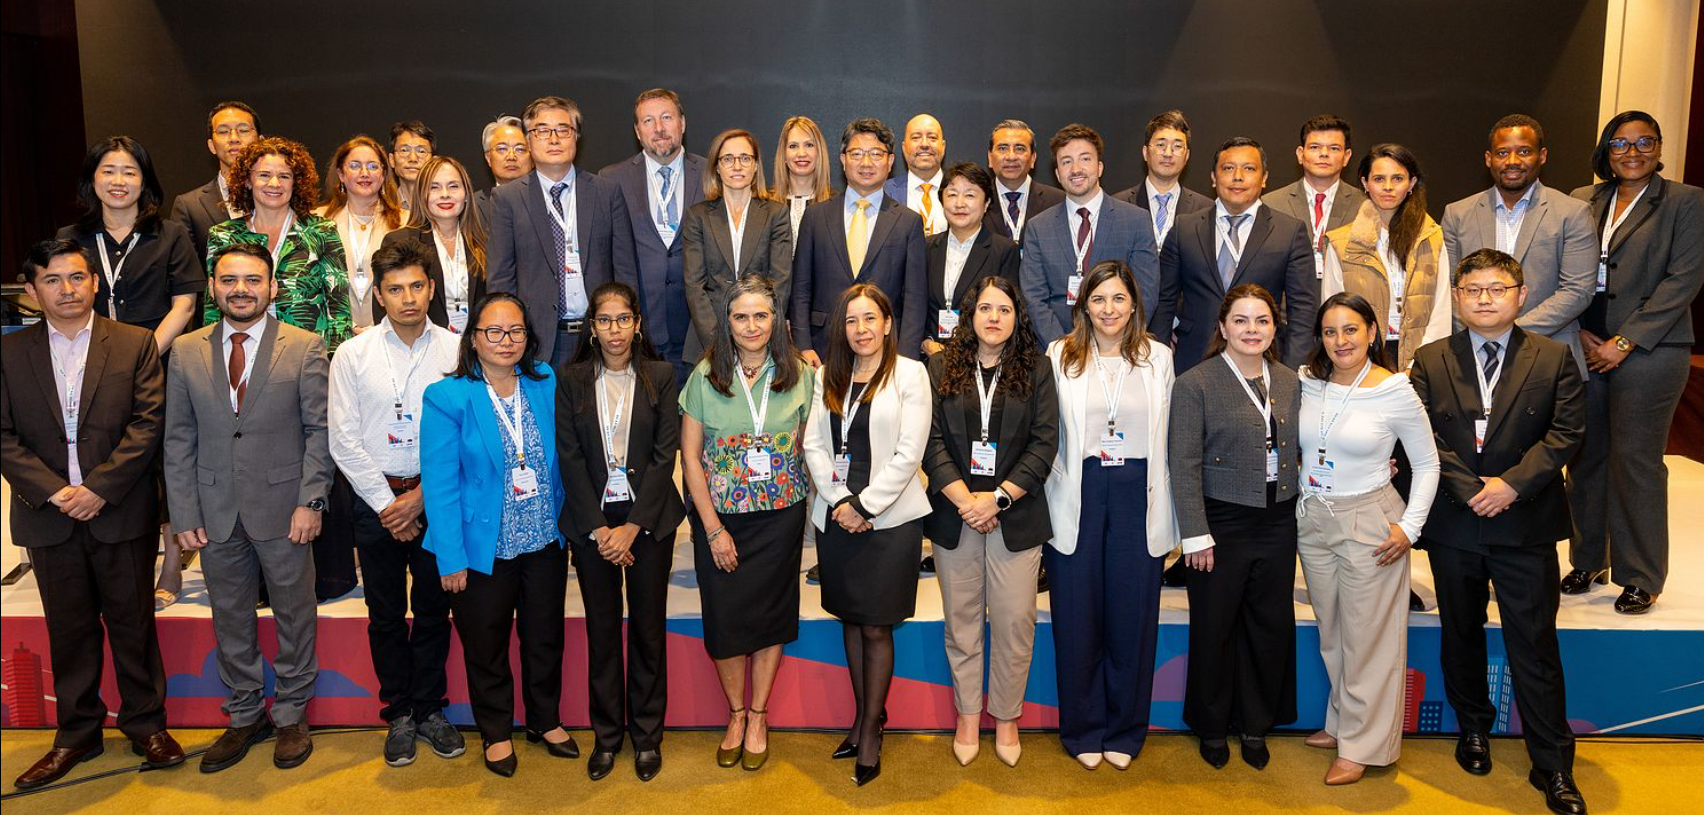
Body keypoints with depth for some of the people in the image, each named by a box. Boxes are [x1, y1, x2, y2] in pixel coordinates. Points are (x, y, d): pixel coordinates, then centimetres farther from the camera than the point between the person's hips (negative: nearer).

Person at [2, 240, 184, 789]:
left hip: (121, 514, -2)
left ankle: (146, 725, 23)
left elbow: (148, 423, -7)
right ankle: (77, 734, 26)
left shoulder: (136, 344, 0)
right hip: (49, 515, 2)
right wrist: (53, 491, -12)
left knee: (133, 623, 8)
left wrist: (98, 488, -14)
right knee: (69, 630, 12)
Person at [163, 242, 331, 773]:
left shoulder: (305, 348, -4)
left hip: (283, 510, -3)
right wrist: (184, 514, 0)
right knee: (230, 620, 13)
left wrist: (311, 501, -11)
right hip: (216, 513, 3)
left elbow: (319, 430, -5)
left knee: (294, 615, 8)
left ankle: (290, 716, 24)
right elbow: (179, 440, 6)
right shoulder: (186, 351, 5)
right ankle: (245, 717, 28)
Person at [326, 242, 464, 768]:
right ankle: (399, 714, 24)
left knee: (433, 610, 10)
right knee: (386, 615, 10)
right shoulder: (352, 355, -1)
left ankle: (431, 709, 25)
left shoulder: (455, 351, -4)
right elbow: (344, 441, -3)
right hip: (375, 499, 1)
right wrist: (388, 504, -7)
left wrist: (420, 497, -10)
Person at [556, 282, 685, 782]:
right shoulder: (572, 381, 2)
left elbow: (665, 455, -5)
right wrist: (599, 529, -10)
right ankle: (607, 734, 21)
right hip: (591, 522, 1)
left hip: (648, 520, -1)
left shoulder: (660, 376, 0)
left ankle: (647, 734, 19)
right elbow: (570, 459, -2)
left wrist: (632, 527, -11)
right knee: (602, 629, 8)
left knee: (648, 628, 5)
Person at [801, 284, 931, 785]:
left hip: (890, 518, -4)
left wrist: (863, 505, -13)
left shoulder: (910, 374, -5)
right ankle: (863, 716, 26)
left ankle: (871, 730, 14)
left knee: (876, 628, 1)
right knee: (851, 620, 13)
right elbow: (813, 445, 5)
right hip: (836, 516, 5)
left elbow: (909, 454, -10)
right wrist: (839, 501, -8)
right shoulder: (828, 377, 9)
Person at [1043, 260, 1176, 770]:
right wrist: (1048, 509, -1)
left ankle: (1125, 730, 23)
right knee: (1077, 617, 6)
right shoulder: (1060, 356, 3)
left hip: (1139, 496, 1)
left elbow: (1168, 440, 6)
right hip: (1078, 498, -1)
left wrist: (1173, 522, 3)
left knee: (1133, 614, 7)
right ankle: (1083, 729, 21)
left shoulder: (1158, 357, 6)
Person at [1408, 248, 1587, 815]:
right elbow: (1424, 438, -4)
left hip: (1527, 524, -1)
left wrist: (1512, 483, -15)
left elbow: (1566, 431, -5)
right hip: (1454, 524, 2)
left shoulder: (1553, 358, 1)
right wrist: (1472, 490, -13)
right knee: (1461, 634, 15)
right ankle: (1473, 730, 35)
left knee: (1535, 645, 1)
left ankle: (1552, 766, 11)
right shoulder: (1431, 363, 2)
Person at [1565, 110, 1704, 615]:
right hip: (1583, 347, 4)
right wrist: (1578, 331, -4)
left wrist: (1624, 342, -12)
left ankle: (1640, 577, 10)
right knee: (1586, 456, 7)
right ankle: (1588, 560, 22)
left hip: (1647, 351, -4)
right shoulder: (1582, 201, 12)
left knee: (1635, 460, -2)